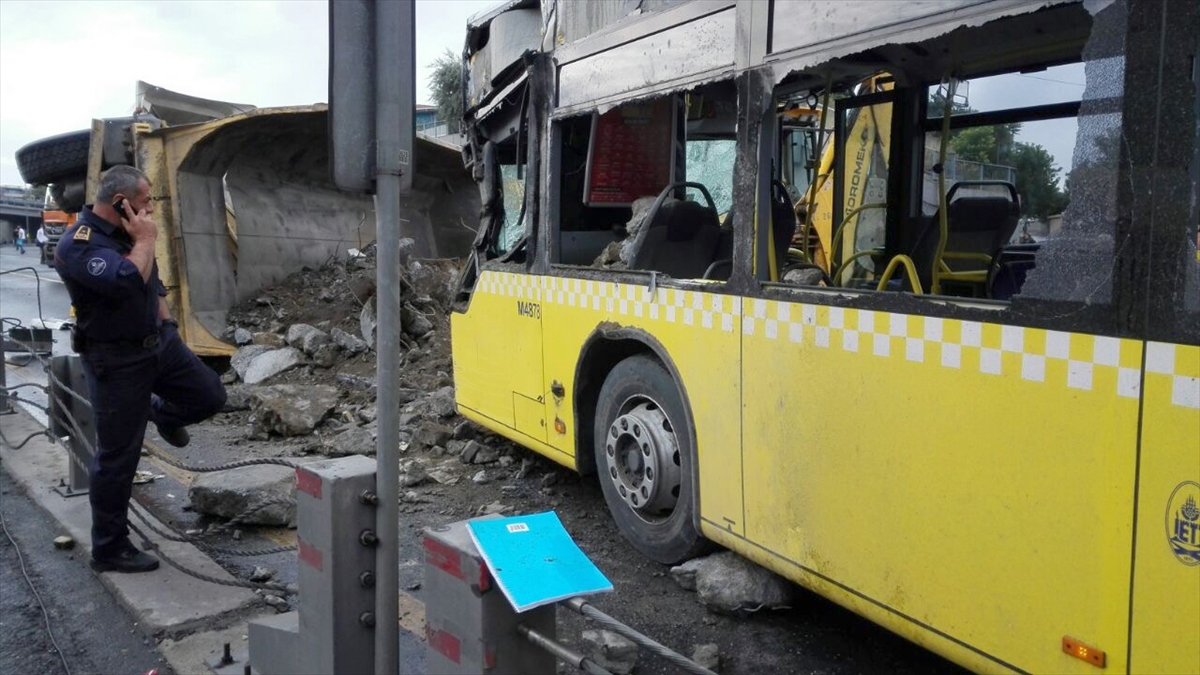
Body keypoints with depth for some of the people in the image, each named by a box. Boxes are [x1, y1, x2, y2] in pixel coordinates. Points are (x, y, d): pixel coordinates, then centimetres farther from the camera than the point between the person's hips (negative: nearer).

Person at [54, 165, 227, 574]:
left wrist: (168, 324, 22)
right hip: (117, 361, -8)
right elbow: (129, 280, -38)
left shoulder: (125, 232, 6)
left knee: (209, 396, 10)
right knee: (117, 458, 0)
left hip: (158, 342, 8)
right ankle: (109, 551, 13)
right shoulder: (79, 245, -22)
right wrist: (146, 240, -23)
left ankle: (162, 413, 41)